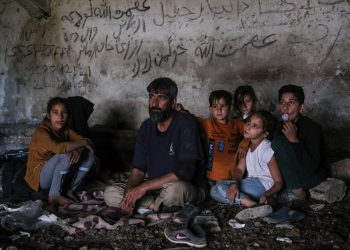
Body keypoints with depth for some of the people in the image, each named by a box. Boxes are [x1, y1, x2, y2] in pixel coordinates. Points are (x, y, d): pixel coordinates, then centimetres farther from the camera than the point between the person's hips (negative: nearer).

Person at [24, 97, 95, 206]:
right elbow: (59, 148, -42)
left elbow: (82, 140, -8)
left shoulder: (65, 129, -2)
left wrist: (78, 150, -31)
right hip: (39, 176, -7)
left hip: (58, 174, 7)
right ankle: (55, 195, -15)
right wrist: (83, 142, -31)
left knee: (89, 155, -5)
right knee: (66, 156, -33)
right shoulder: (41, 131, -24)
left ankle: (70, 190, 0)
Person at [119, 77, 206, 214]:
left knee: (175, 188, -41)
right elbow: (138, 170, 2)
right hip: (155, 188, 6)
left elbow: (185, 172, -27)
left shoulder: (186, 124, -18)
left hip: (190, 189, -6)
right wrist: (128, 195, -19)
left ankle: (154, 205, -7)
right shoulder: (146, 127, 2)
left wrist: (145, 186, -28)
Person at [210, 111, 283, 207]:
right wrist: (234, 184, -20)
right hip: (251, 183, 8)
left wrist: (266, 195, -33)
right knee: (214, 191, -9)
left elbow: (278, 182, -13)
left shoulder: (268, 150, -15)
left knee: (220, 187, -20)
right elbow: (240, 169, 3)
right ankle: (250, 203, -24)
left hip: (263, 185, -8)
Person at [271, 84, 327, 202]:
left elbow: (311, 168, -26)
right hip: (292, 175, 7)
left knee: (279, 141, -24)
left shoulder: (312, 128, -20)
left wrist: (294, 140, -31)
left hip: (313, 176, -7)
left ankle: (297, 192, -16)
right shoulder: (282, 126, -2)